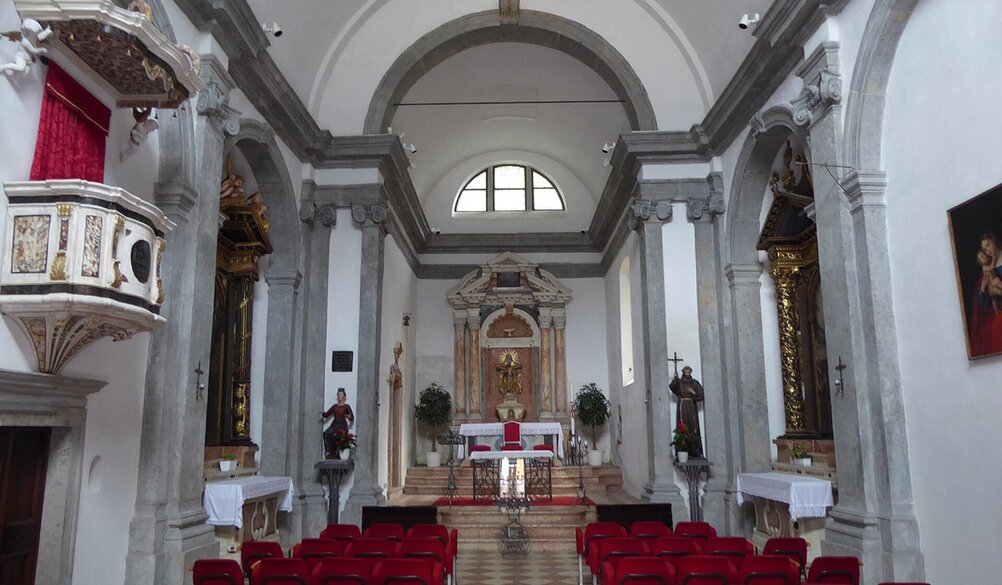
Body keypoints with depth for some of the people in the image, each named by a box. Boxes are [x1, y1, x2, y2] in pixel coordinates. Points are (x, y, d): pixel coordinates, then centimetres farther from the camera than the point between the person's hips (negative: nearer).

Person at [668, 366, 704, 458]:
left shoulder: (695, 382, 10)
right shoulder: (679, 382, 4)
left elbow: (702, 393, 6)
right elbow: (672, 387, -17)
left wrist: (694, 393, -10)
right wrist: (675, 379, -35)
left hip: (692, 406, 2)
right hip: (682, 406, -2)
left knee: (694, 428, -3)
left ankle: (696, 452, 0)